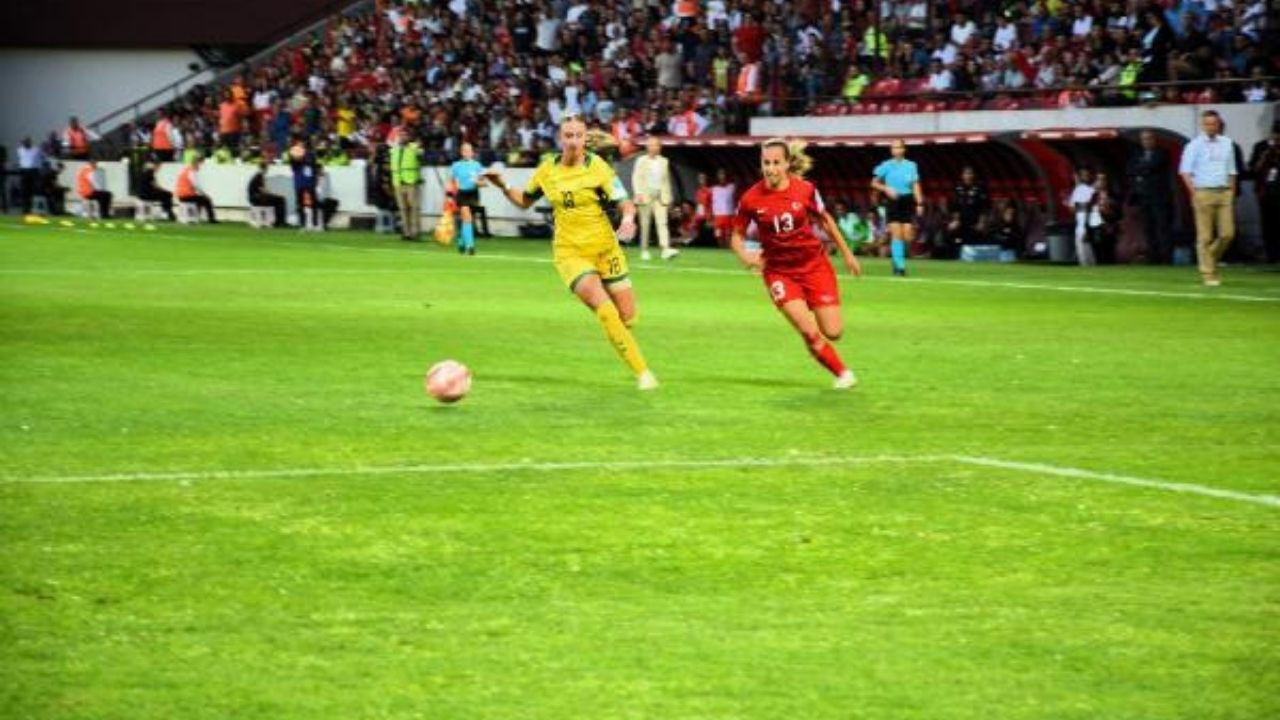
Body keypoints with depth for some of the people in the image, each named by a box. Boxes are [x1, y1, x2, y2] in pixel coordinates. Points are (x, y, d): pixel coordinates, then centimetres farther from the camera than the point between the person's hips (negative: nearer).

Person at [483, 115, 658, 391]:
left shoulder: (597, 166, -8)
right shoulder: (548, 169, 1)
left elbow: (625, 202, -11)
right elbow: (525, 200, 17)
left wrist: (628, 219, -32)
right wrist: (503, 186, 0)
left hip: (604, 247, 0)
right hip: (569, 251, 0)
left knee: (627, 316, -1)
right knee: (605, 309, -21)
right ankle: (642, 372, -15)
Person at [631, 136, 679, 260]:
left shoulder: (664, 161, 13)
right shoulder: (641, 161, 1)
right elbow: (636, 178, -4)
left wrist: (668, 196, 14)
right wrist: (639, 194, -15)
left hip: (660, 197, 2)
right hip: (646, 196, -2)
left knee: (662, 222, -11)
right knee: (645, 224, 2)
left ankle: (666, 250, -24)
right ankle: (644, 251, 12)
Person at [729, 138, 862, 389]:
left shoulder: (805, 190, -12)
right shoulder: (751, 199, -14)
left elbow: (825, 220, 6)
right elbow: (737, 236, 0)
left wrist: (847, 254, 12)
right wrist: (744, 255, -21)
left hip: (813, 264, 1)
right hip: (779, 271, -1)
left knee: (833, 332, -2)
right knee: (809, 333, -14)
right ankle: (842, 373, 8)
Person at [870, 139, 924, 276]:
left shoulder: (911, 166, 5)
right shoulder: (886, 166, 1)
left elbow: (915, 186, 5)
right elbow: (874, 183, 7)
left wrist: (919, 203, -3)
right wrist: (886, 189, -11)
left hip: (908, 201, 2)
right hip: (893, 201, -2)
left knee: (908, 237, -3)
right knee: (896, 234, -12)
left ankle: (897, 258, 25)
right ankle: (899, 265, -9)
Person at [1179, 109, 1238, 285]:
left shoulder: (1227, 144, 14)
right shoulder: (1194, 145, 0)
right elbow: (1185, 172, -3)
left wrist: (1232, 194, 11)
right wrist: (1194, 193, -12)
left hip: (1224, 192, 4)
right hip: (1204, 192, -4)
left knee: (1227, 233, -5)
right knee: (1205, 236, -4)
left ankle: (1211, 257, 20)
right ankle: (1208, 273, 0)